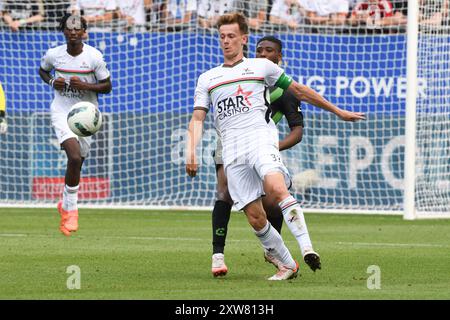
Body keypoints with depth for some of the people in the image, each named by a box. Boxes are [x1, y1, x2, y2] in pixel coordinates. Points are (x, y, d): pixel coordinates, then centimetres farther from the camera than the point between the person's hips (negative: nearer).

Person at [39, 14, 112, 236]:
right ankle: (71, 210, -10)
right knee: (75, 157, -22)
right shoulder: (53, 54, -7)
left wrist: (85, 86, -21)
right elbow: (42, 70, 15)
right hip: (61, 112, -1)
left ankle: (66, 204, 39)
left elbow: (107, 86, -4)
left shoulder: (94, 56, -11)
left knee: (77, 163, 11)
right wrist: (52, 82, -6)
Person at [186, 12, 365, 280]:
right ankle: (288, 265, 6)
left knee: (276, 188, -32)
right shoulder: (207, 79, 22)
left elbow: (299, 91, 22)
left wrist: (338, 112, 24)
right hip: (231, 151, 3)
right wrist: (191, 153, -3)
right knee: (255, 217, -7)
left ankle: (307, 247, -36)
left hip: (260, 137, -3)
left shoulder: (261, 67, 15)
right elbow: (197, 119, 15)